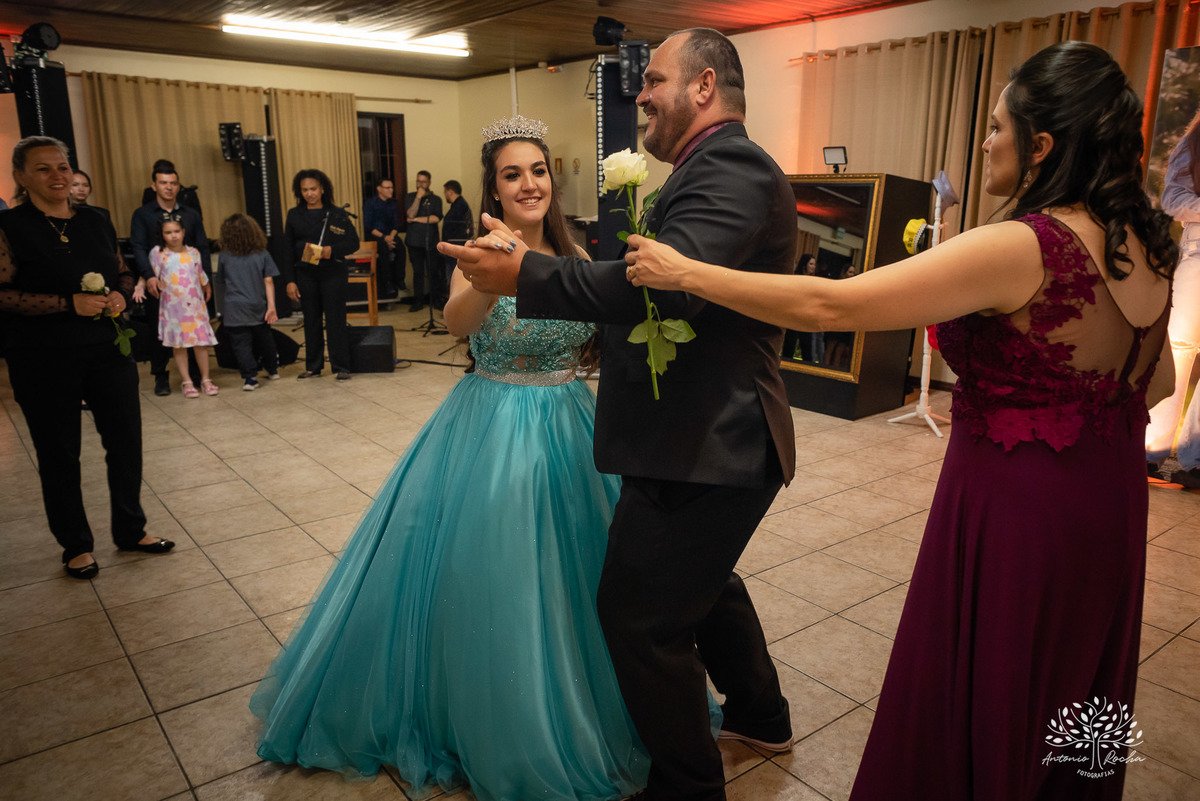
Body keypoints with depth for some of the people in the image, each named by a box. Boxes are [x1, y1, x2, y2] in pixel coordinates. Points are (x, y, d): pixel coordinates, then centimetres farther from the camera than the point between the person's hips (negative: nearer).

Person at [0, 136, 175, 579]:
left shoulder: (95, 221, 8)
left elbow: (123, 273, 17)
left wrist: (120, 296, -4)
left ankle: (131, 530, 27)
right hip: (44, 363, -4)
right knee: (59, 454, 8)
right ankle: (76, 545, 24)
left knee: (126, 442, 9)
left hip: (107, 353, 4)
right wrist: (69, 303, -21)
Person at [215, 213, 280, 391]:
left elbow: (221, 283, 12)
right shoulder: (262, 254, 0)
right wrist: (271, 306, -4)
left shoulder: (224, 256, 0)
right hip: (258, 308, 2)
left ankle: (250, 377, -8)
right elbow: (268, 282, -3)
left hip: (235, 310, -2)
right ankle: (272, 370, 34)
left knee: (241, 343, 0)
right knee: (264, 339, 19)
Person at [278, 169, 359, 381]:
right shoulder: (294, 215, 8)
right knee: (311, 321, 9)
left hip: (333, 273, -3)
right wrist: (290, 281, 2)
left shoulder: (337, 214, 1)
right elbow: (288, 250, 8)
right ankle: (313, 366, 19)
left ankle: (341, 367, 4)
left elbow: (353, 242, -1)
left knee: (335, 320, -2)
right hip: (305, 274, 3)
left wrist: (332, 250, -19)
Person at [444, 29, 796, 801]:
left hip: (705, 447, -11)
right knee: (703, 582, 27)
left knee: (641, 615, 1)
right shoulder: (722, 166, 17)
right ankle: (760, 714, 48)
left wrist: (527, 272, -28)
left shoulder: (731, 167, -17)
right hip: (711, 435, 11)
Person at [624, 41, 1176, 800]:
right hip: (1110, 503, 8)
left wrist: (685, 272, -22)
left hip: (1015, 508, -8)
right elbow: (1155, 382, 13)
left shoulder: (1020, 248, -24)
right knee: (1067, 695, 27)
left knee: (979, 698, 13)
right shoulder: (1144, 246, 0)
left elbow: (827, 305, -28)